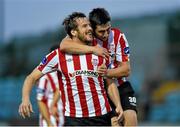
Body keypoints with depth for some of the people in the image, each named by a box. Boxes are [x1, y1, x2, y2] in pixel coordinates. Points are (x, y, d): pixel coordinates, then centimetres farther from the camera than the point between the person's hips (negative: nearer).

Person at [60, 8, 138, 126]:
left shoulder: (118, 36, -12)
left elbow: (126, 69, -9)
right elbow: (64, 45, -36)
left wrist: (106, 73, -27)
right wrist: (93, 49, -37)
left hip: (120, 86, 1)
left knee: (131, 117, -18)